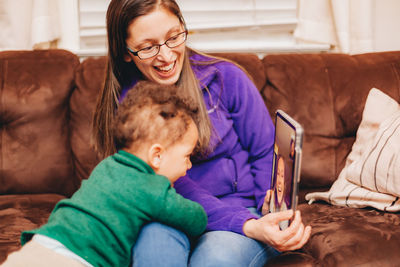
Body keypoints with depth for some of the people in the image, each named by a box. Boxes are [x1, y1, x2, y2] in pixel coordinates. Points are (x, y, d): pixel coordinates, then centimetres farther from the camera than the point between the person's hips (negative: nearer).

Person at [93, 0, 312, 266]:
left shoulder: (225, 78, -3)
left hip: (244, 208, 0)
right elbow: (174, 188, -14)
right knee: (154, 241, -34)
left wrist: (277, 212, -15)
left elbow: (266, 154, 4)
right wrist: (247, 225, -27)